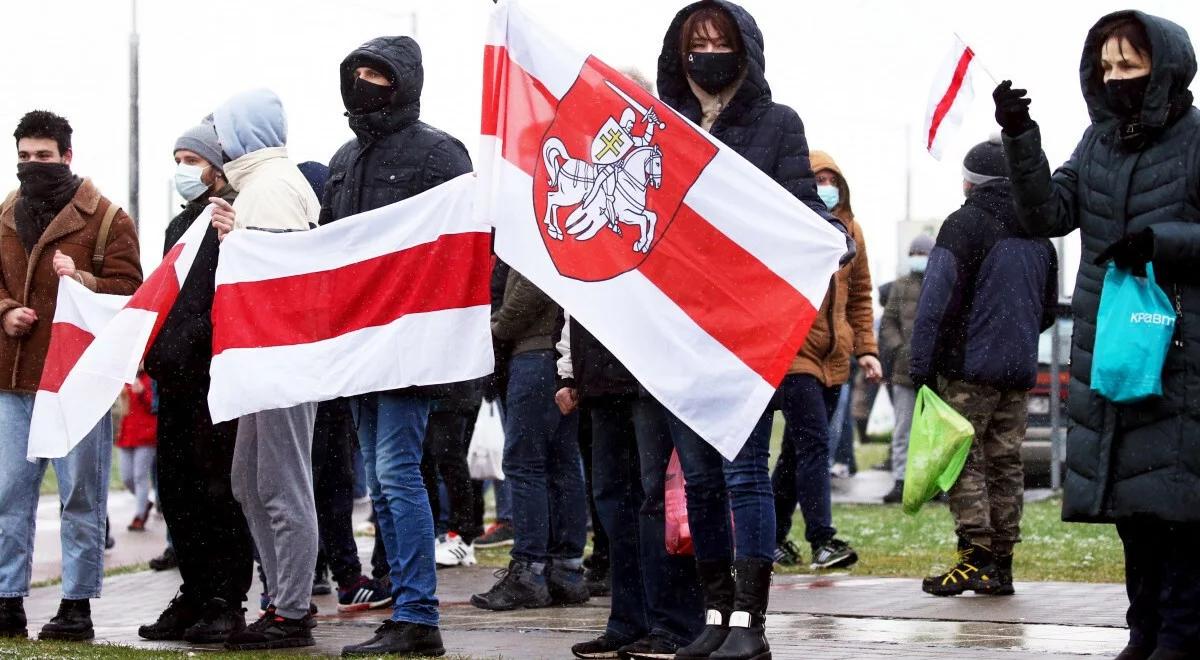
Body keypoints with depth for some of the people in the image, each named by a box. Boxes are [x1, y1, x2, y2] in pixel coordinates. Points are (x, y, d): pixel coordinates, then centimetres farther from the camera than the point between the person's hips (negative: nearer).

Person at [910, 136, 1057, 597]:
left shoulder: (965, 223, -7)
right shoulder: (1039, 231, 14)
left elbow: (937, 301, -12)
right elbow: (1048, 308, 21)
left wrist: (921, 365, -10)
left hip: (969, 368, -6)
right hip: (1019, 370, 6)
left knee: (963, 460, -4)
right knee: (1006, 463, 9)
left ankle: (976, 556, -12)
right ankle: (1001, 564, 10)